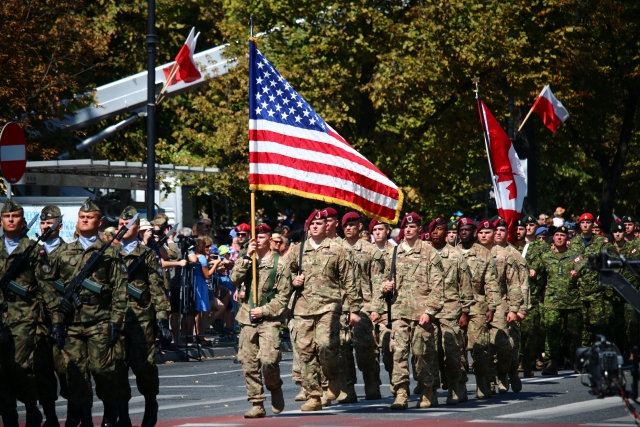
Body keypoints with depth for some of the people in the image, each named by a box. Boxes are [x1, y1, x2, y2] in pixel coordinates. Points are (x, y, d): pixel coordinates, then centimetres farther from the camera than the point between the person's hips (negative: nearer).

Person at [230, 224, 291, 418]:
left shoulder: (279, 264, 2)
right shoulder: (247, 260, 13)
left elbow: (283, 294, -2)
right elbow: (235, 278, -4)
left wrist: (264, 310, -11)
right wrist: (247, 257, -9)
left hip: (269, 320, -4)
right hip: (247, 319, 4)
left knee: (268, 360, -18)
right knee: (249, 364, 0)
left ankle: (275, 388, 12)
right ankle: (257, 405, 6)